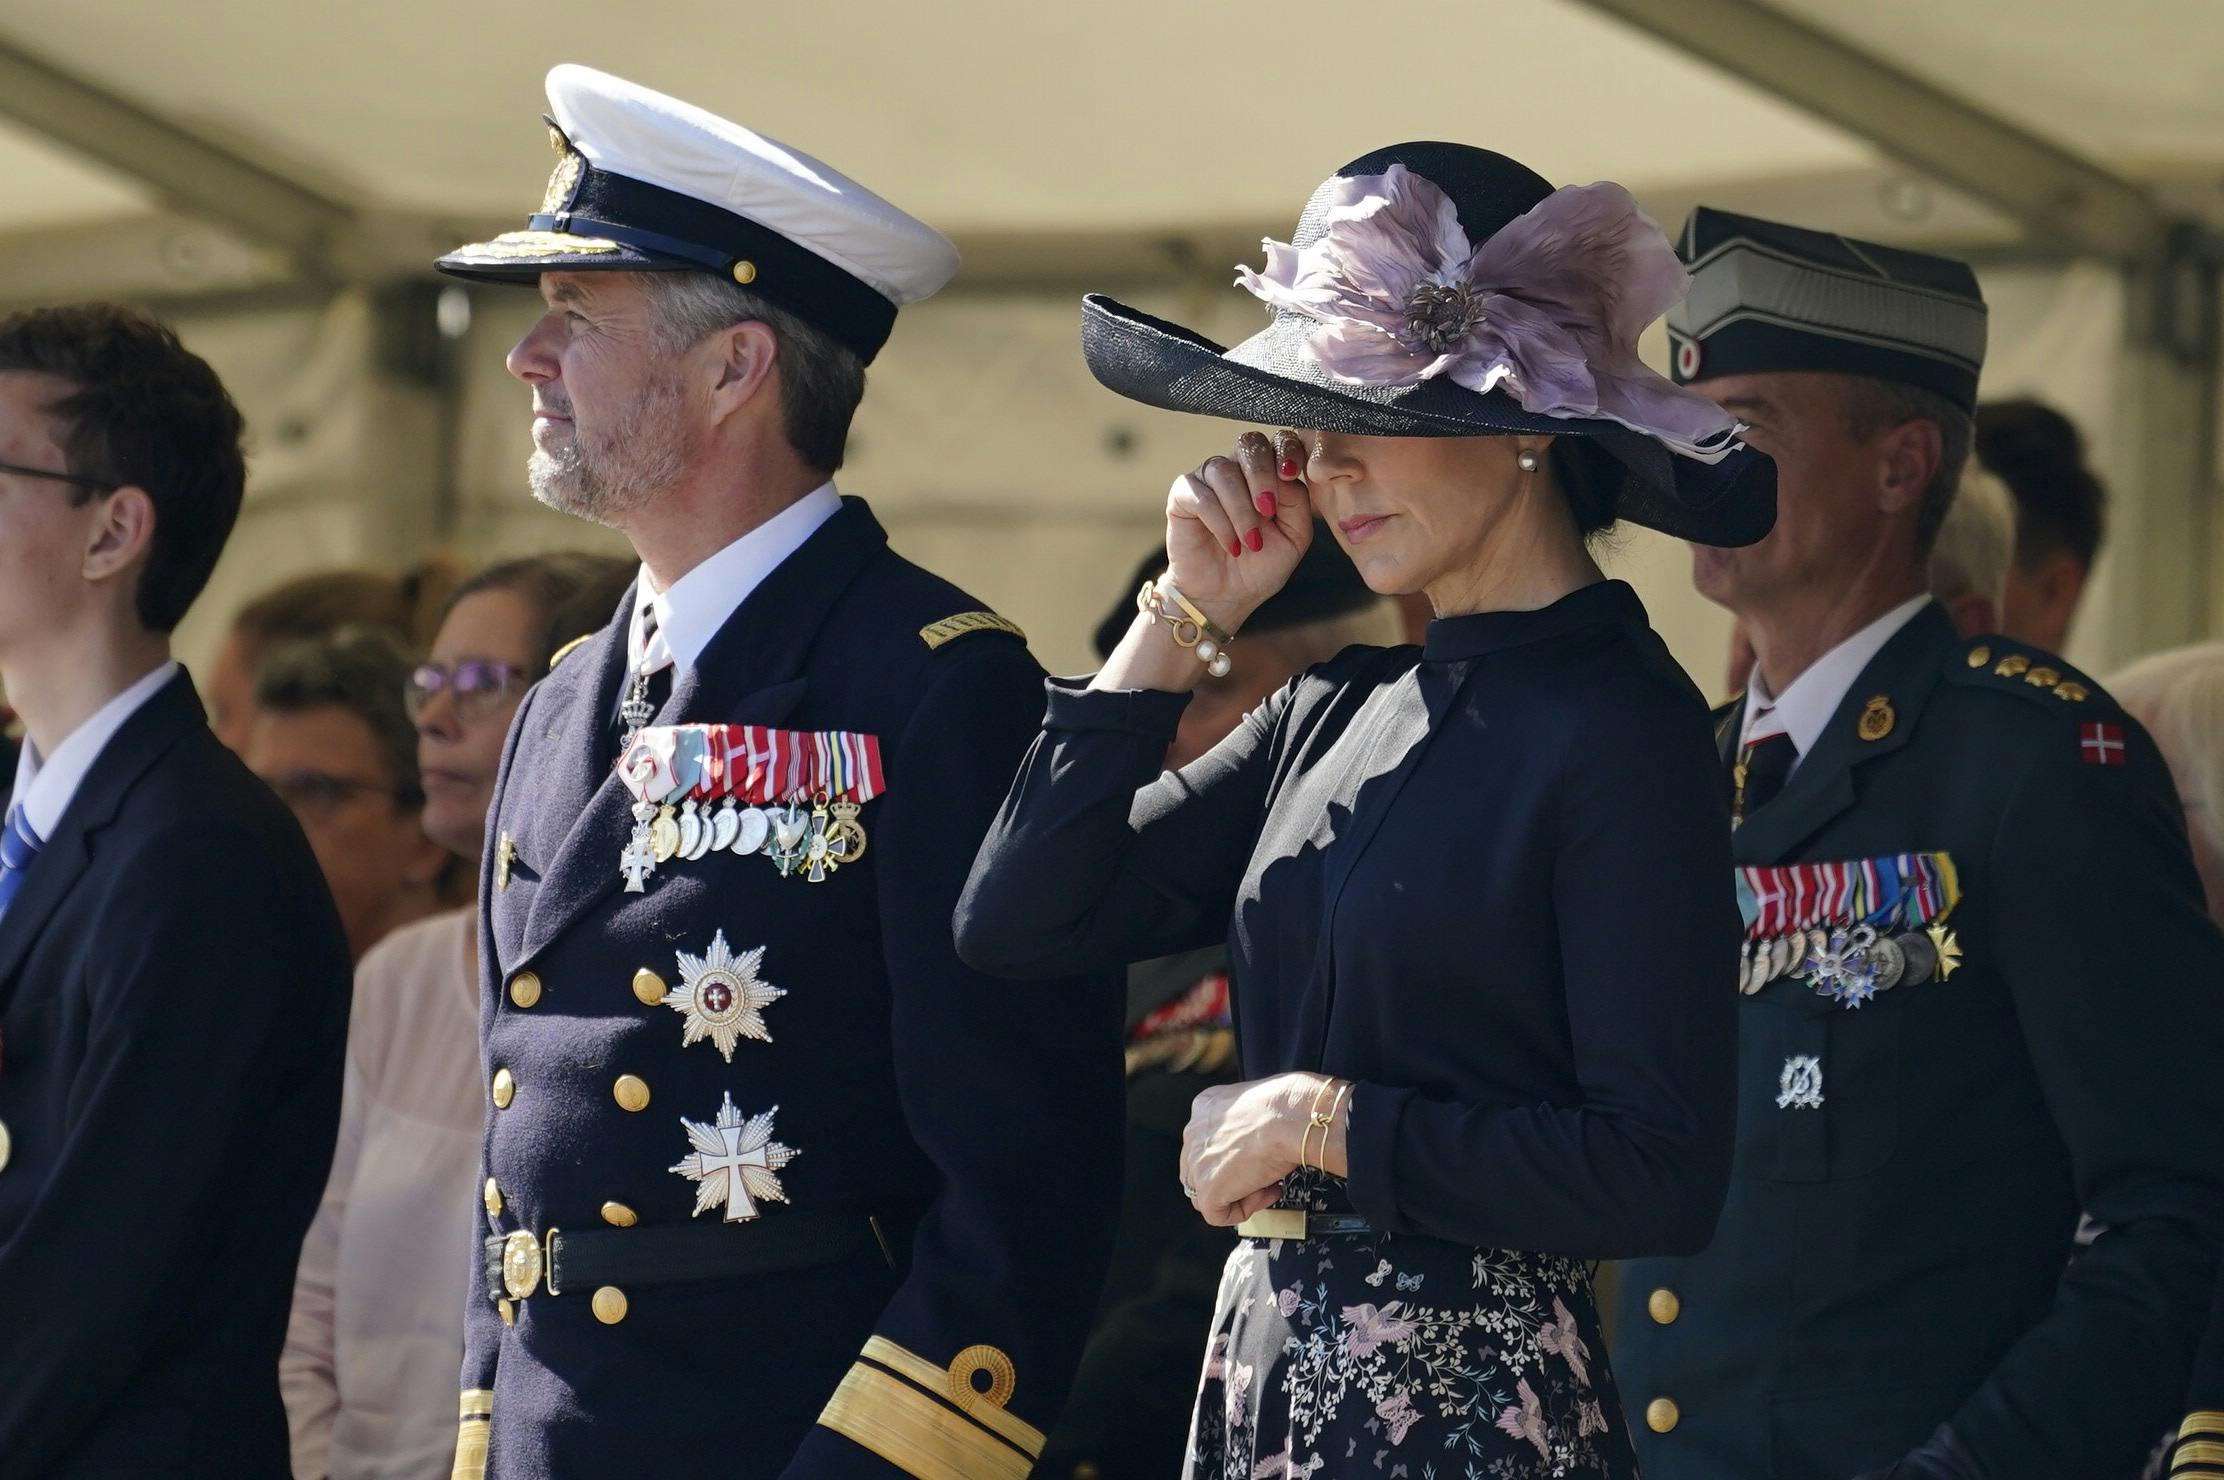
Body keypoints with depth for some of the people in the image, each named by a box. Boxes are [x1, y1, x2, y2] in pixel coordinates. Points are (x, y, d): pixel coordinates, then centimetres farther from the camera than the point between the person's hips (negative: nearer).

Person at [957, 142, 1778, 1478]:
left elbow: (1662, 1177, -17)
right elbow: (1014, 926, 5)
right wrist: (1188, 618, 4)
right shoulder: (1337, 715, 10)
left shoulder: (1622, 727, -11)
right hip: (1266, 1368, 7)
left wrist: (1324, 1121, -12)